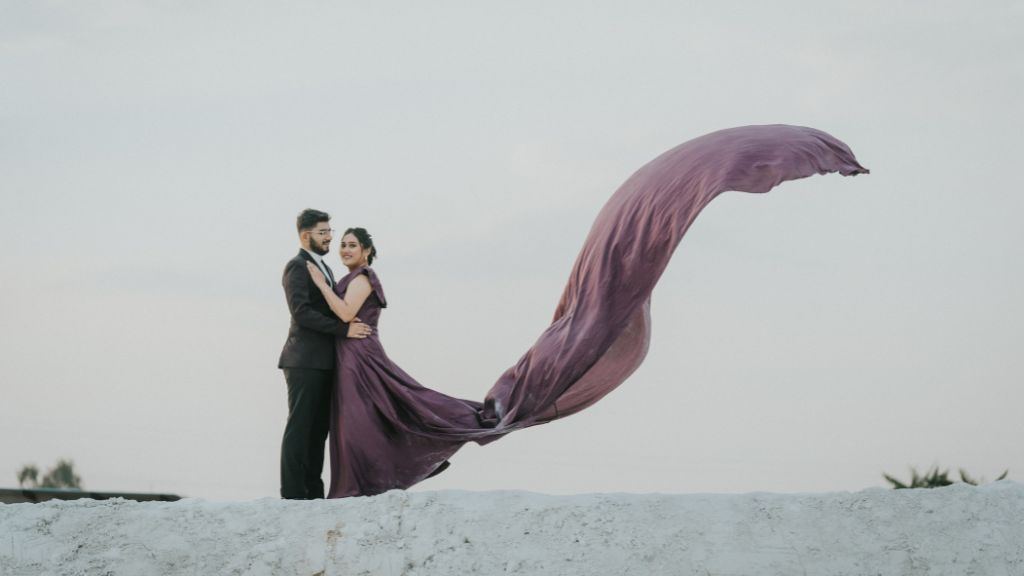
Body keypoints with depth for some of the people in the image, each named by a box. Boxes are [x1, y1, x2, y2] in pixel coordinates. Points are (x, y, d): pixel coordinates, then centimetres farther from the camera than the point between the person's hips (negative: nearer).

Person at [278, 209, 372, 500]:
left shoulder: (324, 269, 21)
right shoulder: (296, 266, -8)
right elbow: (301, 313, -19)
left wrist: (352, 325, 5)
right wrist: (344, 329, -20)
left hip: (324, 363, 9)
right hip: (304, 362, -9)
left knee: (319, 429, 8)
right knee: (299, 428, -7)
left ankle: (313, 492, 10)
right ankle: (293, 494, -7)